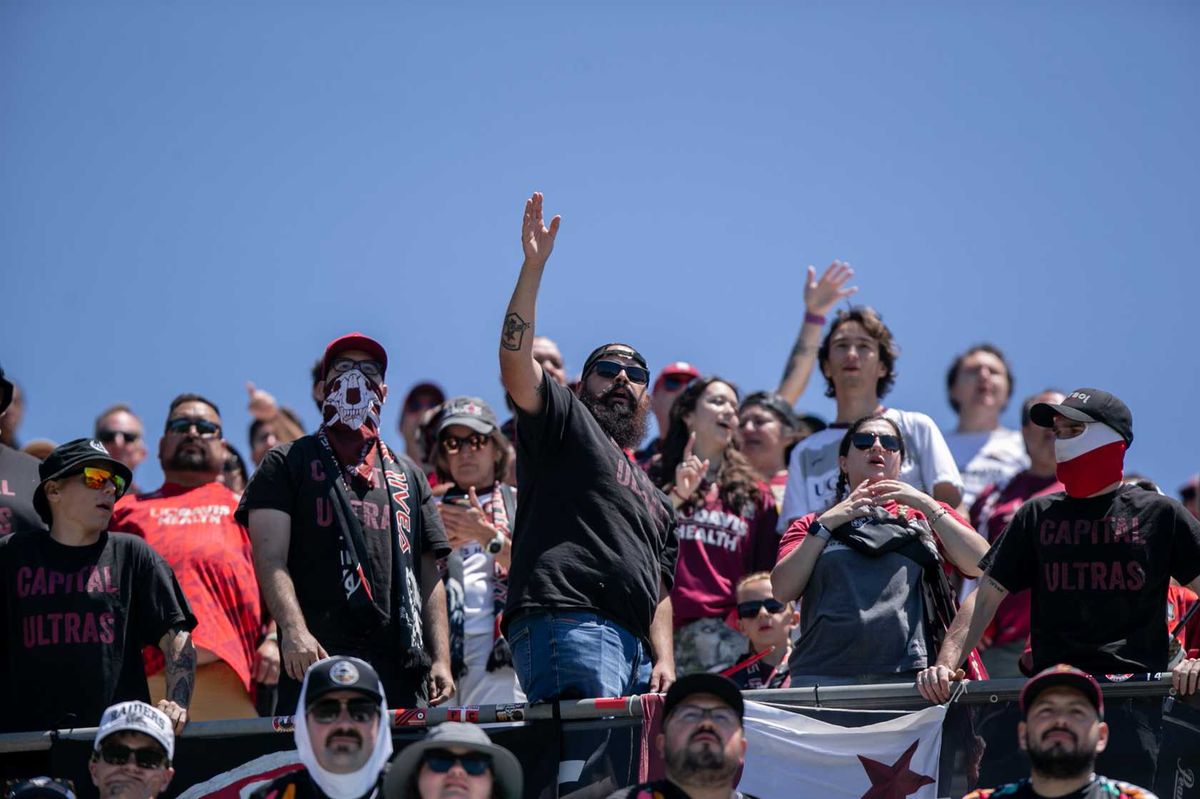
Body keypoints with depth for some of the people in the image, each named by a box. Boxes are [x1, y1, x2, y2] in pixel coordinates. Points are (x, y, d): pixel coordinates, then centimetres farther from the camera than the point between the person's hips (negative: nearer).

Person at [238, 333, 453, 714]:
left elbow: (429, 575, 20)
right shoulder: (288, 463, 13)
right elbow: (270, 558, 0)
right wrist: (294, 630, -17)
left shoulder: (407, 475, 25)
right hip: (316, 660, -3)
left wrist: (441, 659, 7)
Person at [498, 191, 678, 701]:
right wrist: (534, 265, -7)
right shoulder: (565, 423, 17)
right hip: (566, 625, -7)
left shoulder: (654, 498, 36)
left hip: (631, 650, 7)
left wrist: (664, 659, 11)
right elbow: (514, 361, -1)